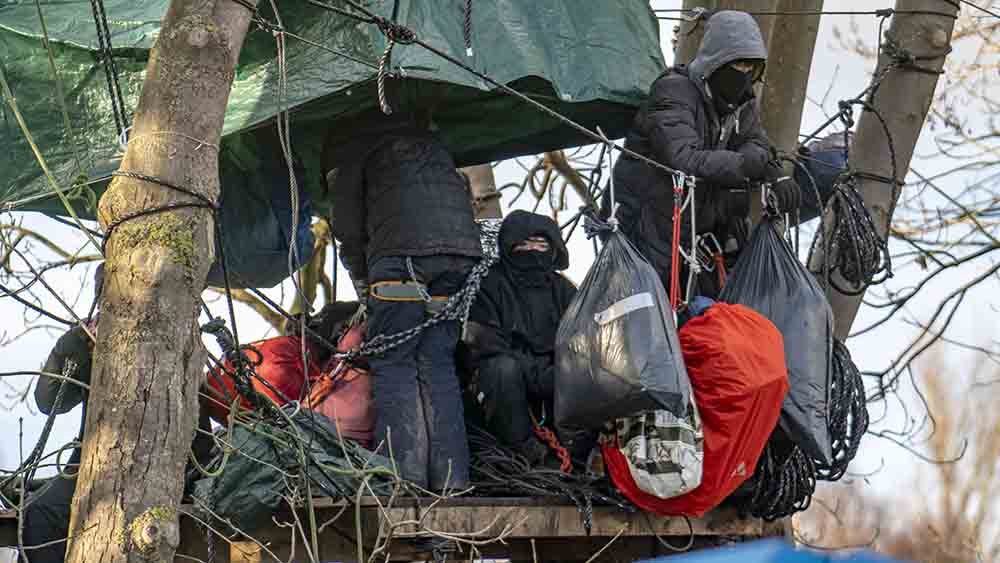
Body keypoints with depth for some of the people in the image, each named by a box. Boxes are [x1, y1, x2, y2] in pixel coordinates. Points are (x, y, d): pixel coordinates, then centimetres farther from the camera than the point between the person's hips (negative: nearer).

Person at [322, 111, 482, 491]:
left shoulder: (346, 141, 15)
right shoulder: (425, 136, 34)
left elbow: (347, 225, 8)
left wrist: (363, 283, 19)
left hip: (404, 250, -6)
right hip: (464, 249, 6)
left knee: (393, 362, -2)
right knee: (437, 362, 9)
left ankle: (405, 472, -12)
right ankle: (450, 476, 2)